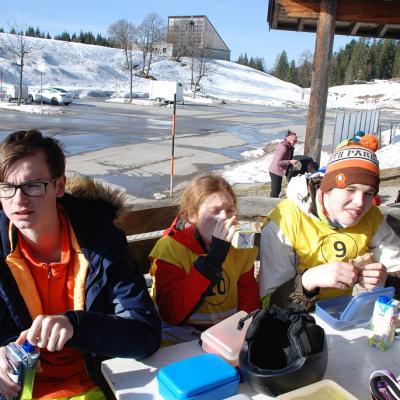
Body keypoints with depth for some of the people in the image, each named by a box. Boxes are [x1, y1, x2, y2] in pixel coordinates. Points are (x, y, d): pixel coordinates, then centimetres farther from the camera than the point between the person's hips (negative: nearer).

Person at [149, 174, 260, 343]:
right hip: (180, 334, -3)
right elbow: (172, 314, -24)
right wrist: (213, 258, -30)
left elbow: (249, 305, 5)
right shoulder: (170, 247, -13)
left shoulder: (240, 247, 0)